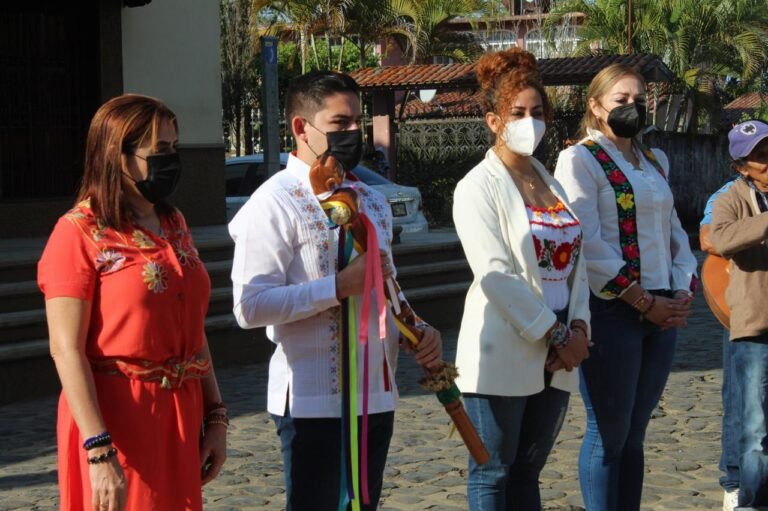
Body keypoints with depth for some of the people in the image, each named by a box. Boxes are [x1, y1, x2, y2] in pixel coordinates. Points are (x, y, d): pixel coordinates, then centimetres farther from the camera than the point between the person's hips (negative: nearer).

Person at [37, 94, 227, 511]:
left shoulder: (173, 225, 12)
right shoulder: (79, 232, -9)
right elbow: (66, 349, -14)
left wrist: (215, 417, 11)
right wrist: (99, 451, -20)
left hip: (180, 418, 6)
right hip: (117, 419, -6)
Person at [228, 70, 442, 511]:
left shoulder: (372, 202, 15)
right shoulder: (276, 202, -11)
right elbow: (250, 306, -21)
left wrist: (418, 332, 5)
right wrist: (339, 287, -23)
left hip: (377, 395, 8)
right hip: (313, 401, -8)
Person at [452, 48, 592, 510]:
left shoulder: (551, 181, 14)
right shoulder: (478, 187, -7)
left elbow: (574, 258, 9)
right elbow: (495, 274, -15)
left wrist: (578, 326, -6)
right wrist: (554, 335, -15)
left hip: (555, 357, 6)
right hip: (504, 354, -6)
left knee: (528, 472, 12)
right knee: (493, 474, 2)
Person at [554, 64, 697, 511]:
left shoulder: (656, 162, 17)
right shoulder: (580, 159, -5)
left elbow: (674, 232, 18)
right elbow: (587, 243, -14)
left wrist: (685, 291, 1)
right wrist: (643, 301, -14)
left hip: (662, 314, 7)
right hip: (613, 311, -6)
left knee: (634, 435, 11)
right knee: (609, 435, -2)